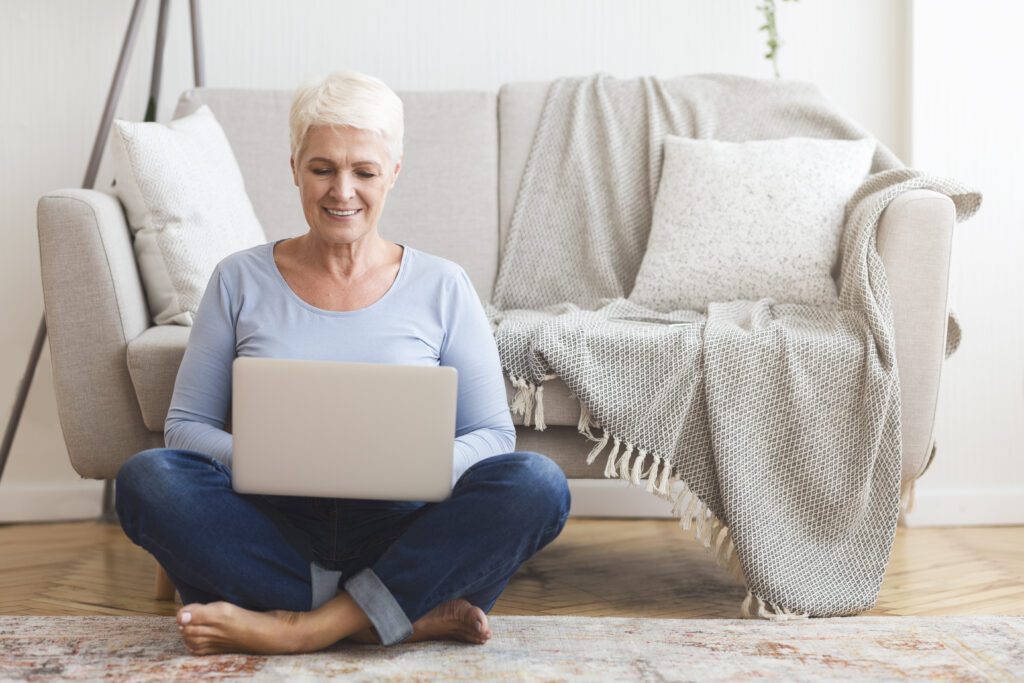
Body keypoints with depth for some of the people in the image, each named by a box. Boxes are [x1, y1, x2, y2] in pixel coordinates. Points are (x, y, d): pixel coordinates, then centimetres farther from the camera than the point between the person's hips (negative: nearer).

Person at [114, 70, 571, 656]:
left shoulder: (442, 286, 7)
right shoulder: (241, 281, 9)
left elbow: (493, 433, 5)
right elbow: (185, 424, 7)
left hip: (404, 536, 0)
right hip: (277, 530, 1)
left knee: (538, 482, -27)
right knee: (147, 476, -27)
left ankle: (303, 627, -26)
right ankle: (412, 617, -26)